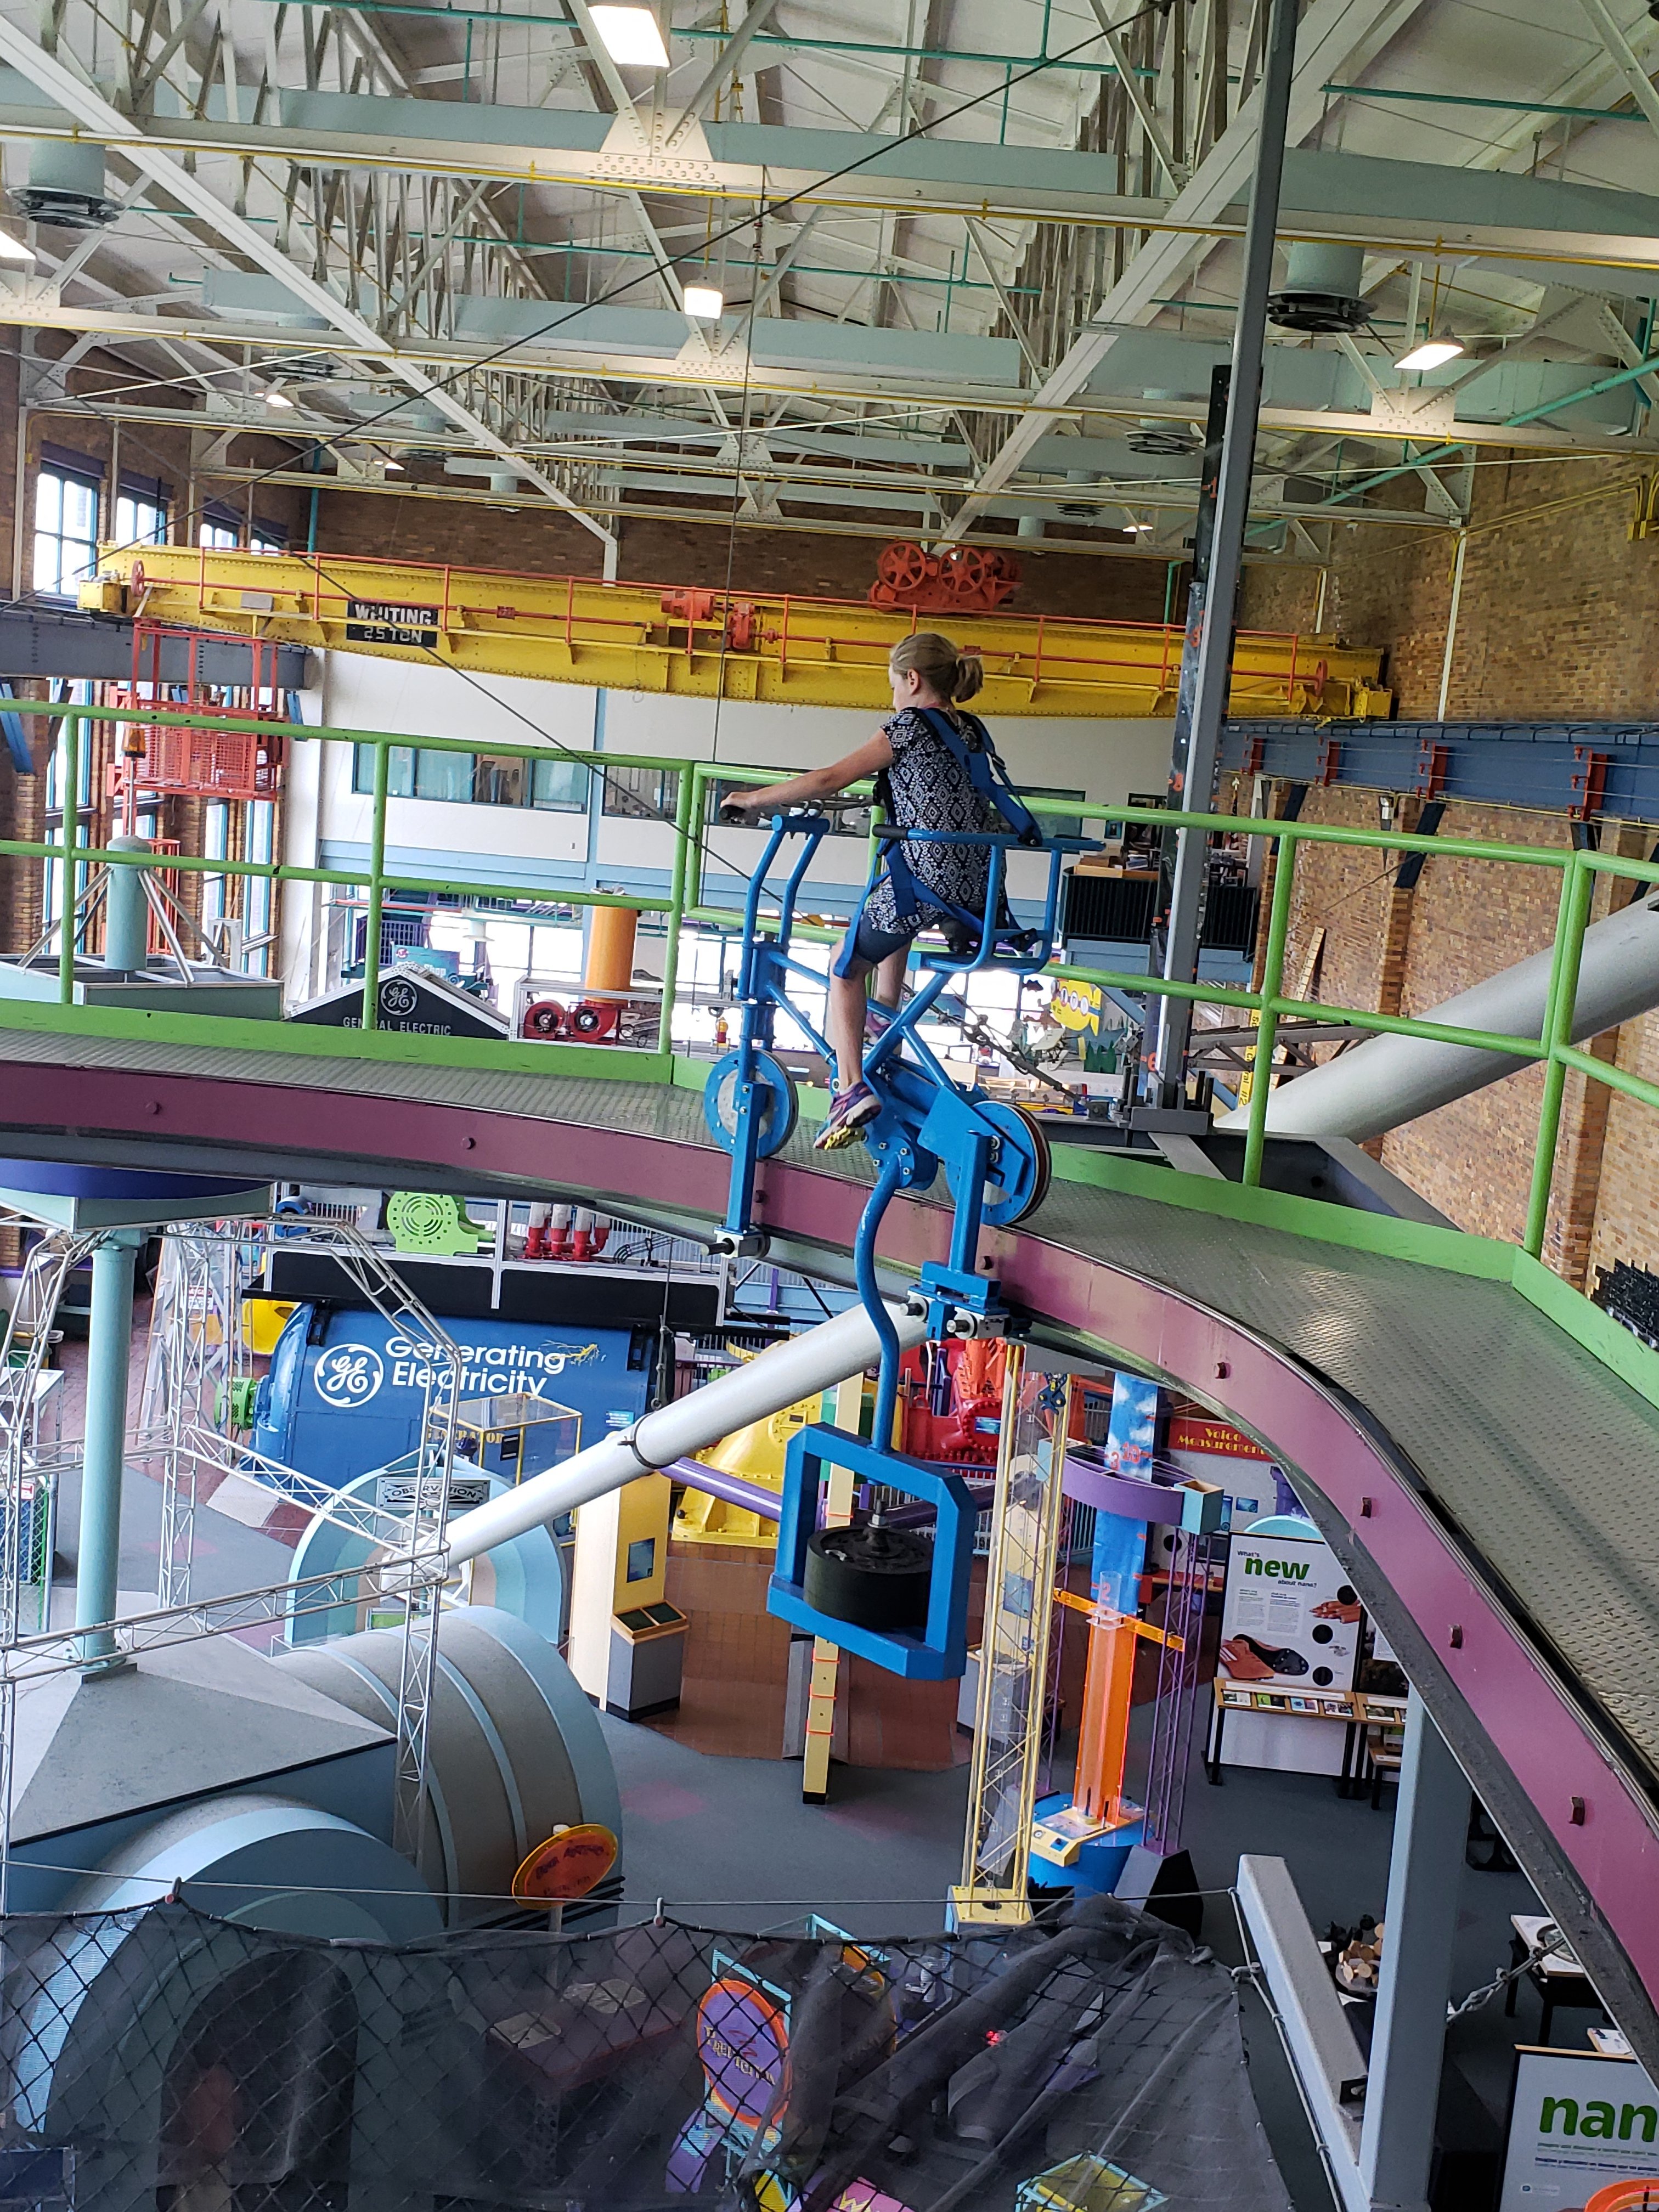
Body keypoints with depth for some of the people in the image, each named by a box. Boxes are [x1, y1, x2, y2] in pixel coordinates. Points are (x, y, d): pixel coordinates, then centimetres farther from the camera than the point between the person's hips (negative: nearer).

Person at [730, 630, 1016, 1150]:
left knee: (847, 970, 12)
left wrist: (754, 799, 1)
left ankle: (851, 1086, -4)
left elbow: (829, 780, -9)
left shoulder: (909, 726, -5)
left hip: (924, 880, -7)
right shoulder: (974, 731, 15)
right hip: (978, 891, 7)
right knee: (895, 929, 39)